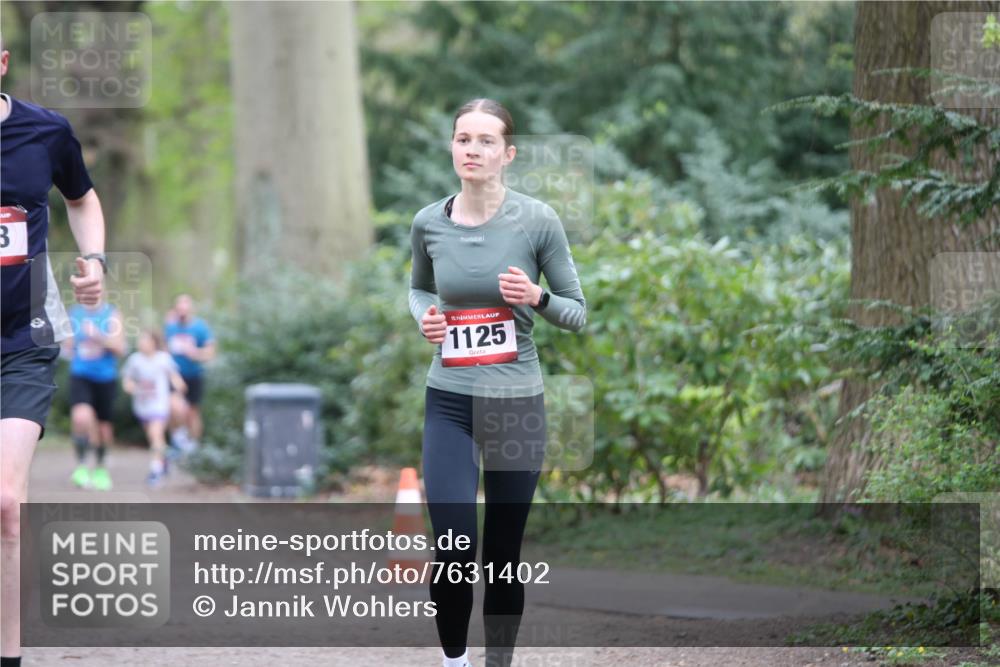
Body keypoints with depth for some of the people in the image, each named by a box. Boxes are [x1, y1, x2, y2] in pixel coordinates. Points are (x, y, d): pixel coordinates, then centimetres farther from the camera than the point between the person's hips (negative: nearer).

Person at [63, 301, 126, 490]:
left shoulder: (111, 315, -4)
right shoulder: (74, 313, 2)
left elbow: (120, 350, -11)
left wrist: (100, 338, -24)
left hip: (105, 377, 0)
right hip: (80, 376, 0)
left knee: (103, 427, 11)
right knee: (81, 417, -26)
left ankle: (100, 468, 36)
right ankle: (81, 465, -9)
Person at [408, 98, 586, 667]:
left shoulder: (537, 221, -8)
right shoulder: (429, 223, -1)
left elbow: (578, 314, 1)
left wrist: (537, 296, -19)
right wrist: (424, 317, -2)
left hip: (517, 404, -1)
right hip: (450, 403, 1)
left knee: (504, 555, 6)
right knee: (455, 554, -12)